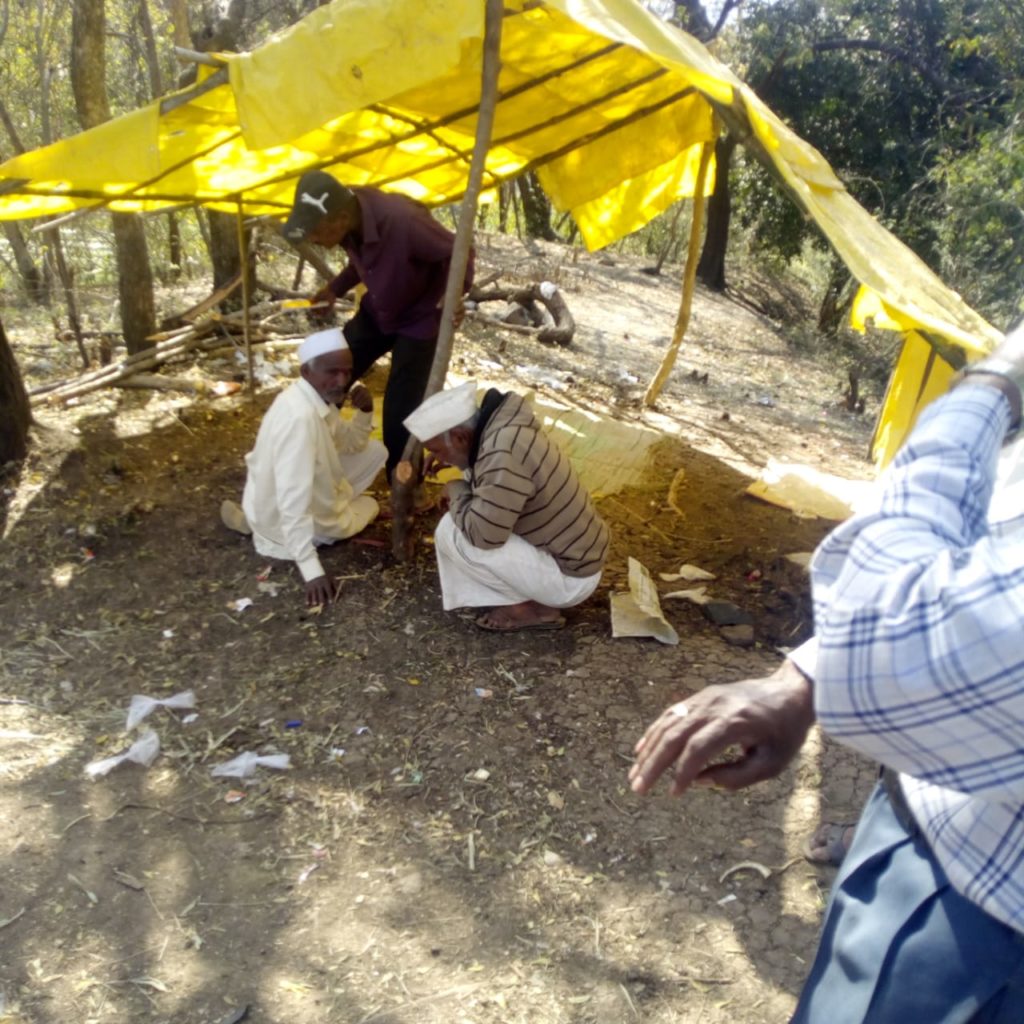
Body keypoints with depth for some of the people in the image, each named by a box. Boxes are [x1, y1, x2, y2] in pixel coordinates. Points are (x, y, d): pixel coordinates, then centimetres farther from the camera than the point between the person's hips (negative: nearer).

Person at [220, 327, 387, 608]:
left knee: (374, 452, 7)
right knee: (370, 507, 15)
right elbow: (293, 501, -39)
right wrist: (312, 570, -39)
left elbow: (352, 444, 8)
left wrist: (364, 411, -13)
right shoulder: (300, 416, -35)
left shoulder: (318, 396, -7)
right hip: (282, 516, -8)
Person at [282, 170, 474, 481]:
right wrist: (336, 288, -4)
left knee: (399, 415, -7)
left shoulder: (403, 221, -36)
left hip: (418, 320, -7)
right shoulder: (350, 223, -15)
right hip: (376, 312, 7)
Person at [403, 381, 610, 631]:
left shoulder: (502, 454, -30)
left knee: (451, 533, -15)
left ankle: (531, 608, -2)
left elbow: (483, 533, -29)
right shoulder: (500, 426, 0)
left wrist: (455, 491, -10)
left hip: (570, 576, -10)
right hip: (576, 551, 10)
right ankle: (531, 595, 13)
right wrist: (450, 457, 8)